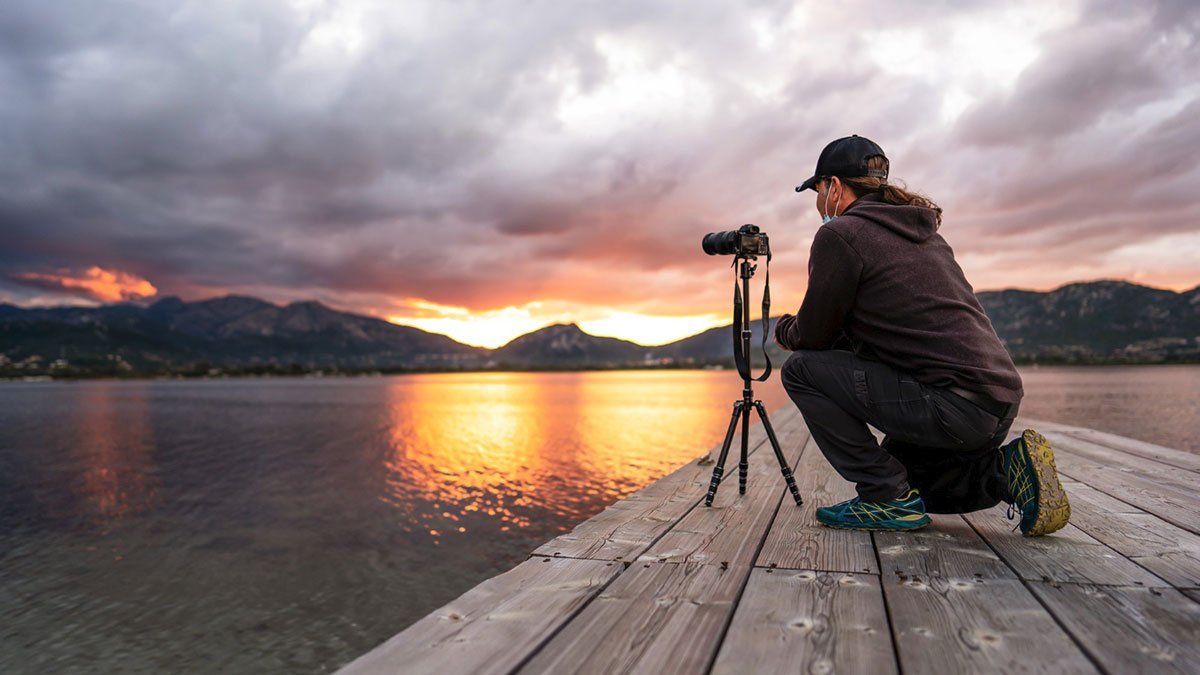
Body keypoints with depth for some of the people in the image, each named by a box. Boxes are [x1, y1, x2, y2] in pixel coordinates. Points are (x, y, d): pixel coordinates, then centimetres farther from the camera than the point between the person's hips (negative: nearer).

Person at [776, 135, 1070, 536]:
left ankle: (887, 496, -2)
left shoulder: (839, 233, -7)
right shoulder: (922, 231, 20)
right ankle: (1006, 469, 10)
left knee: (801, 370, -2)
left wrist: (784, 330, 19)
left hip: (952, 405, -9)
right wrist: (799, 330, 26)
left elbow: (813, 335, -2)